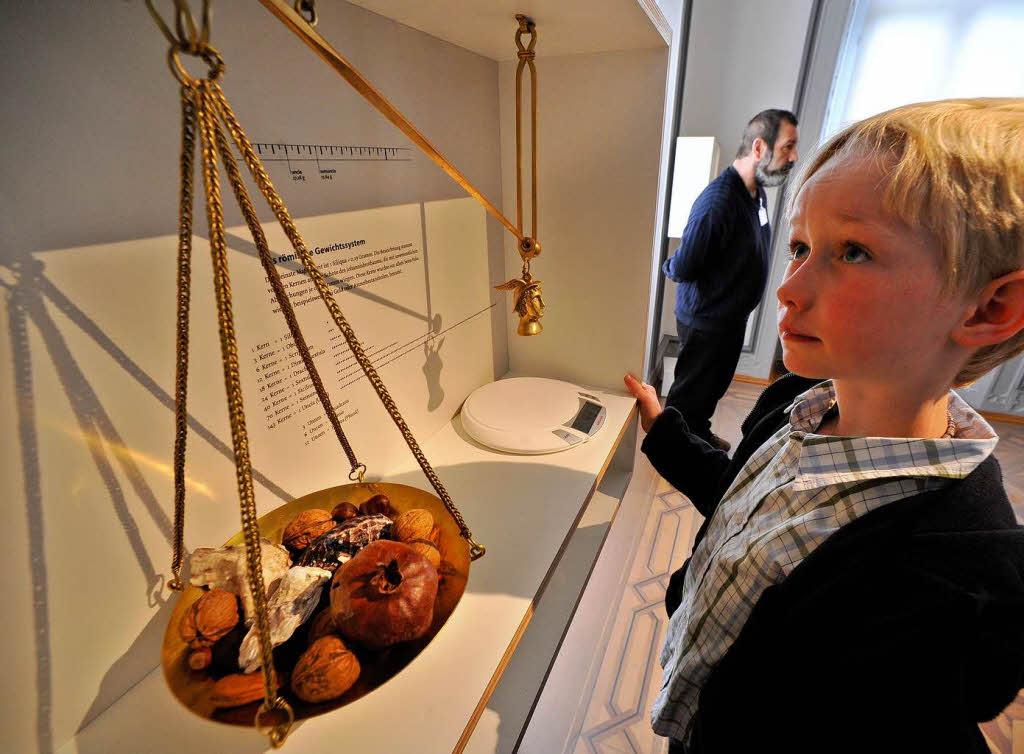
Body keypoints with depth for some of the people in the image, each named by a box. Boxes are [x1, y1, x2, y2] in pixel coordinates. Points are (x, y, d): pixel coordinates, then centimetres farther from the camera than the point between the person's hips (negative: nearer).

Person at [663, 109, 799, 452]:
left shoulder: (758, 192, 4)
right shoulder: (718, 201, -29)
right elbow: (682, 268, -27)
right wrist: (671, 267, -8)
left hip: (732, 316, 9)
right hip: (705, 320, -9)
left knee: (714, 386, 25)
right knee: (690, 391, 9)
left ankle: (700, 433, 46)